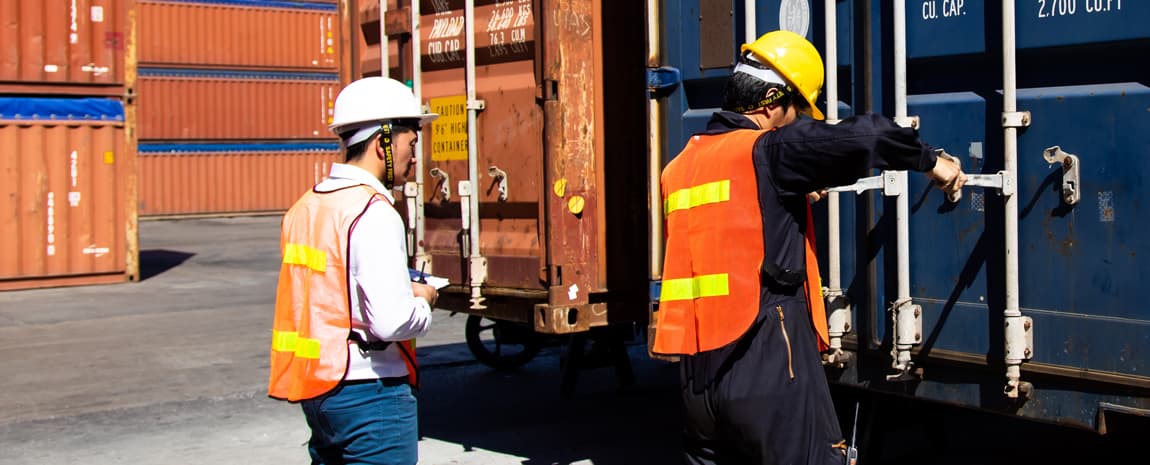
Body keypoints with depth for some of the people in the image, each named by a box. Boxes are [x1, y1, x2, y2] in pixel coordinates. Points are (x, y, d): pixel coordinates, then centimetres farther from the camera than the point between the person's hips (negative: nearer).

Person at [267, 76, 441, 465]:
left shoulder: (305, 207, 9)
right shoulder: (374, 215, -18)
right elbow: (392, 322, -24)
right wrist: (423, 301, -4)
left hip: (314, 388, 8)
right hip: (369, 392, -8)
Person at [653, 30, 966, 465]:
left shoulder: (679, 168, 14)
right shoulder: (767, 152, -8)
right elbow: (863, 136, -19)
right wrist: (930, 160, -4)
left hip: (699, 373, 7)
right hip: (769, 368, -7)